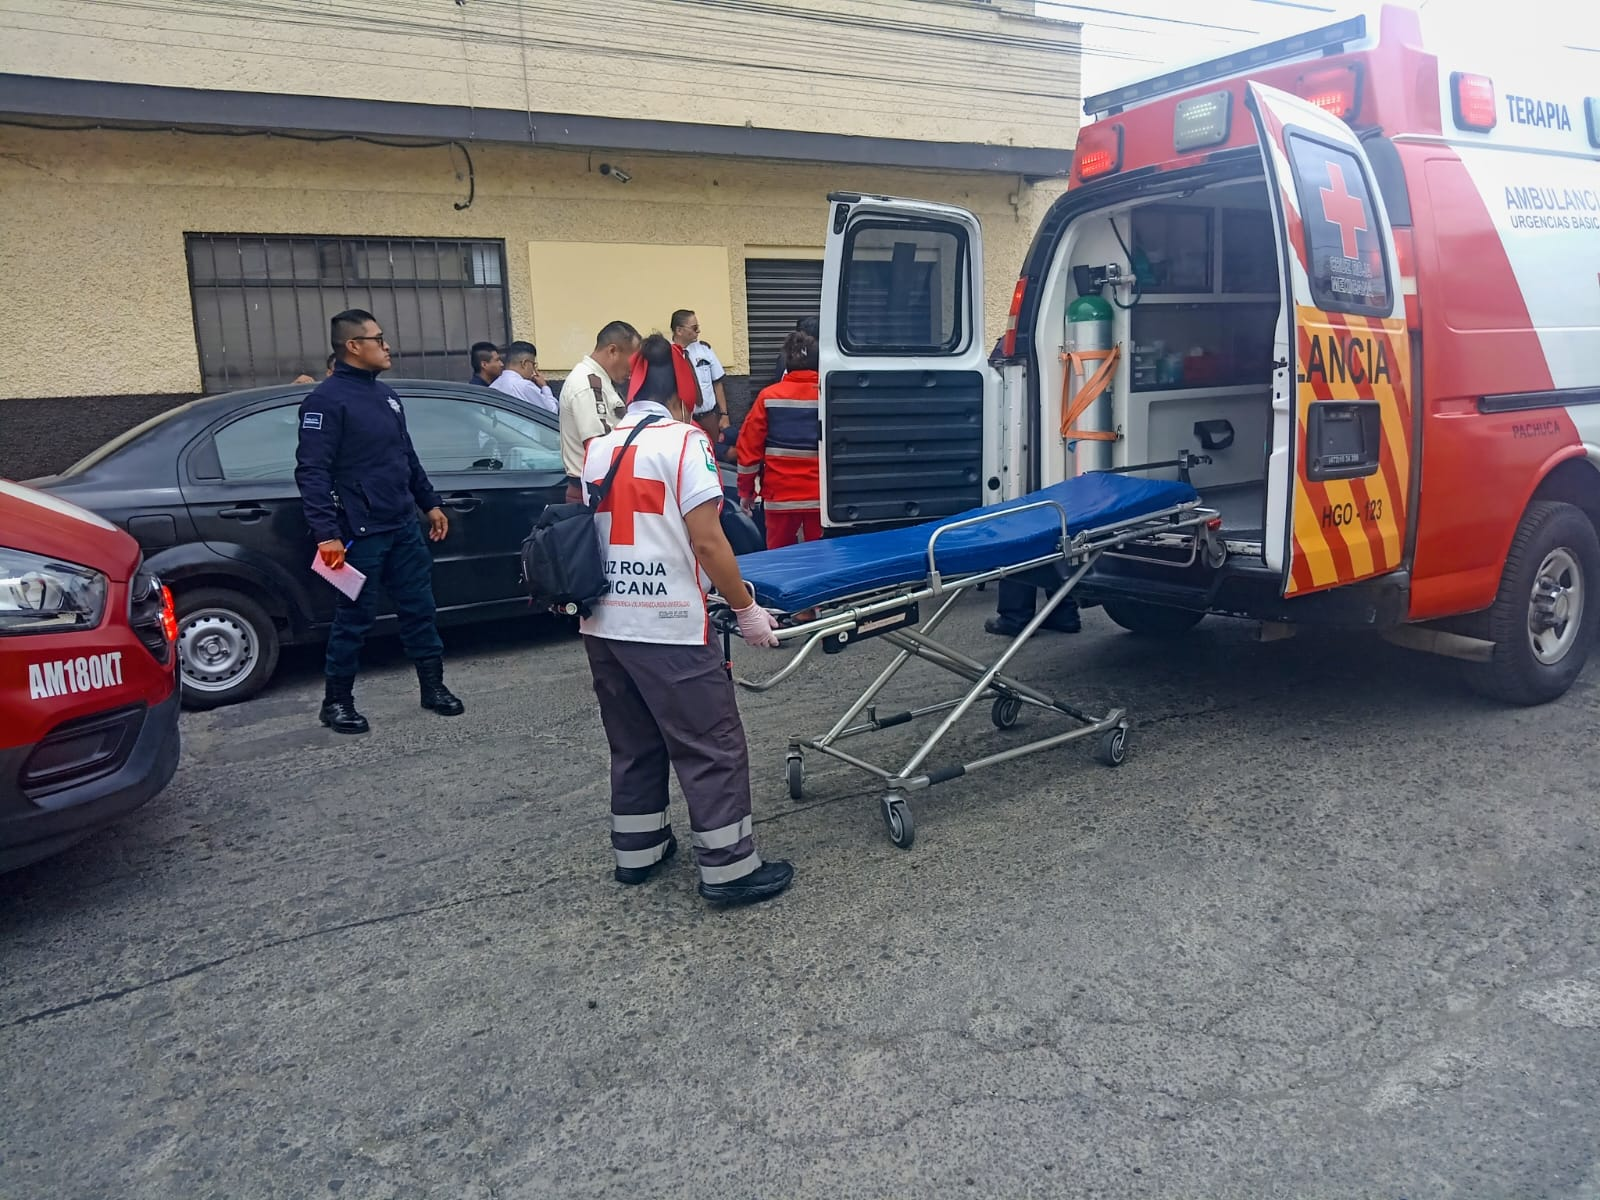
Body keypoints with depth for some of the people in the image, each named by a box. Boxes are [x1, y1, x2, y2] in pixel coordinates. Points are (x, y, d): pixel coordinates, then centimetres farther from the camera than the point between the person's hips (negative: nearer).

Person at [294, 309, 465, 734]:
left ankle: (433, 687, 22)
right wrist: (326, 533, -23)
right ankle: (337, 701, 16)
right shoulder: (326, 399, -11)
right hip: (361, 533, -7)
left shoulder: (386, 395, 15)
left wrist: (430, 503, 21)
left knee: (419, 609, 10)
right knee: (355, 618, 2)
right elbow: (311, 471, -17)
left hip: (404, 527, 7)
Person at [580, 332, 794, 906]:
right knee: (712, 748, 3)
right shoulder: (683, 440, -8)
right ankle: (729, 870, 9)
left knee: (633, 743, 20)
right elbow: (707, 542, -14)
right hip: (666, 626, -7)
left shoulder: (596, 449, 11)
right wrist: (746, 609, -5)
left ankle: (637, 850, 31)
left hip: (603, 623, 7)